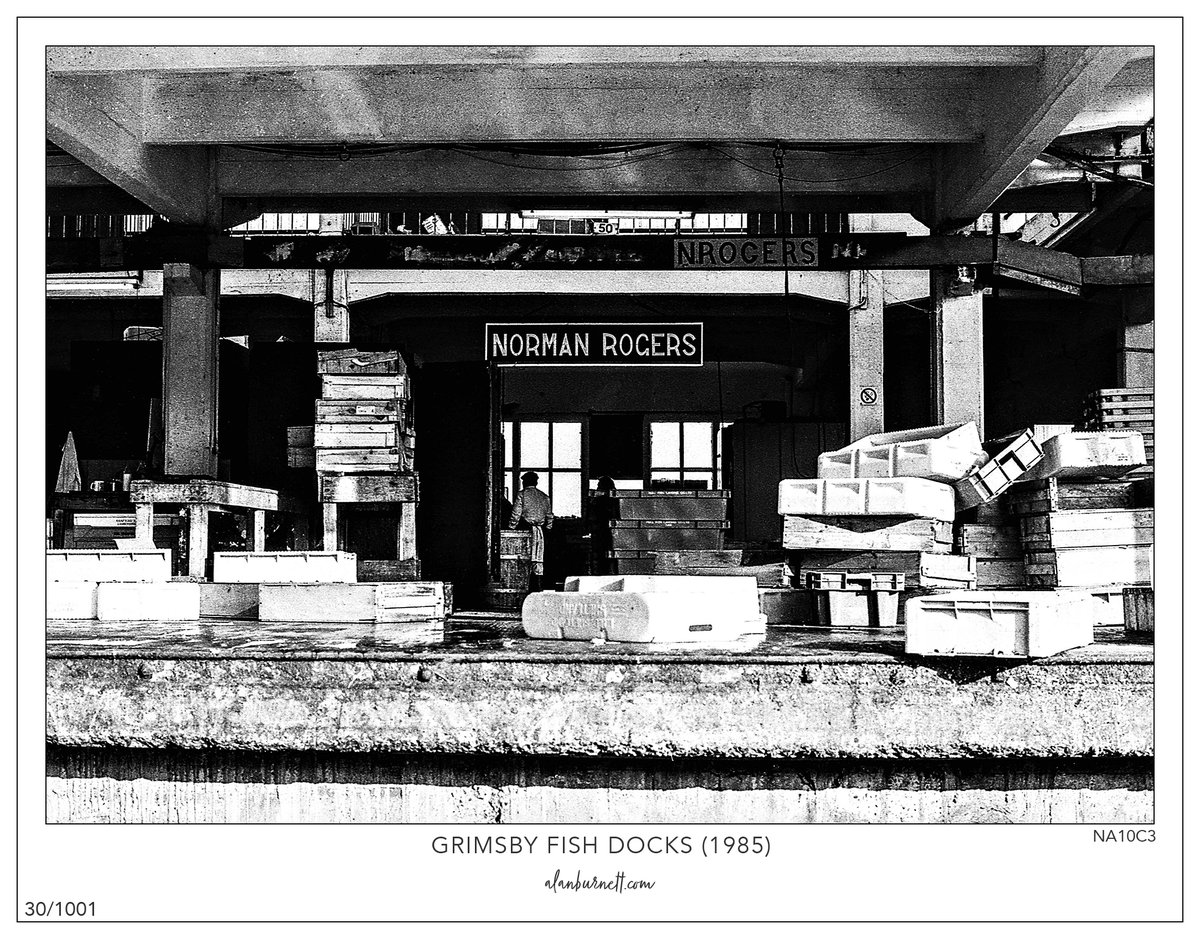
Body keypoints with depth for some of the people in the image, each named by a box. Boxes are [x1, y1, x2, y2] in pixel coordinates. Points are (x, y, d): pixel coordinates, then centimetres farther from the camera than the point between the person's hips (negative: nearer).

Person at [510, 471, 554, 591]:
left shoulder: (521, 495, -3)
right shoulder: (544, 497, 12)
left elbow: (516, 515, -7)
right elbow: (550, 517, 13)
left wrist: (511, 529, -1)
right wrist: (547, 529, 21)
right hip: (540, 531, 5)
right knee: (538, 560, 7)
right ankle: (538, 586, 4)